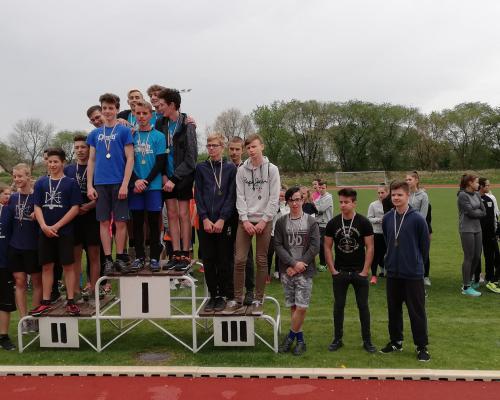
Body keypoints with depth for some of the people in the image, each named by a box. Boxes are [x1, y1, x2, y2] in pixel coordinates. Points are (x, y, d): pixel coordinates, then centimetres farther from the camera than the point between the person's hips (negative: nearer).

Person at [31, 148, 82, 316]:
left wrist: (56, 226, -12)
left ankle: (71, 301, 6)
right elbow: (37, 207, 6)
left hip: (65, 232, -3)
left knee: (68, 265, 0)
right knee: (46, 266, 8)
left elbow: (75, 208, -7)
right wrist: (44, 226, -9)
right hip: (45, 232, 3)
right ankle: (46, 302, 16)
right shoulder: (41, 183, 8)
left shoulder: (71, 183, -1)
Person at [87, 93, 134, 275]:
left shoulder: (124, 131, 2)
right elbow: (91, 160, 13)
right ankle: (108, 259, 11)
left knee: (120, 222, -1)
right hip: (100, 184, 3)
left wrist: (125, 184, -11)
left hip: (118, 183, -3)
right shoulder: (95, 134, 13)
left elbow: (130, 159, -3)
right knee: (104, 222, 4)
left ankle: (120, 257, 10)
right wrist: (89, 185, 4)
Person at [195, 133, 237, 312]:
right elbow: (198, 195, 4)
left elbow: (231, 196, -2)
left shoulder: (230, 168, 3)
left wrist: (222, 219, -11)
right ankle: (213, 295, 15)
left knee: (224, 260, 1)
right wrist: (205, 219, -7)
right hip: (205, 221, 2)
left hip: (224, 221, -2)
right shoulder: (201, 168, 9)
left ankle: (224, 295, 12)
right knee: (208, 260, 5)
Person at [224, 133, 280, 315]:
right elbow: (240, 197, 3)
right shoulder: (242, 170, 6)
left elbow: (274, 198, -3)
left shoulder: (272, 169, 1)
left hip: (264, 220, -1)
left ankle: (259, 300, 13)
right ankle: (237, 300, 8)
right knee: (239, 260, -3)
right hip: (245, 220, 2)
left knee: (261, 261, 3)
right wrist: (245, 220, -7)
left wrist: (264, 220, -10)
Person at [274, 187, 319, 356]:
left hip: (305, 271, -1)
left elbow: (314, 247, -5)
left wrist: (299, 265, -10)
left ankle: (290, 337, 13)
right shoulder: (281, 222, 4)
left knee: (301, 307, -6)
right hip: (286, 271, 1)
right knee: (293, 306, 7)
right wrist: (294, 263, -12)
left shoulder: (311, 221, 1)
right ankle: (300, 340, 20)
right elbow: (278, 245, -2)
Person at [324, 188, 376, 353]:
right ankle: (337, 339, 20)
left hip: (359, 272, -2)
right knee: (338, 305, 8)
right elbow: (327, 247, 3)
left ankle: (367, 340, 17)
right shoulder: (333, 223, 0)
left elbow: (370, 247, -5)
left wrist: (365, 271, -10)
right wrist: (332, 270, -3)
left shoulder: (363, 222, -6)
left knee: (363, 305, 5)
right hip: (339, 272, 2)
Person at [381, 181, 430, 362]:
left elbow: (425, 245, -3)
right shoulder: (387, 219, 1)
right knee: (393, 309, 14)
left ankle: (422, 346, 16)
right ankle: (396, 341, 29)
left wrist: (416, 263, 6)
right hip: (392, 273, 4)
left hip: (413, 274, -4)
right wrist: (392, 259, 13)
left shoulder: (417, 219, -12)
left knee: (417, 311, 4)